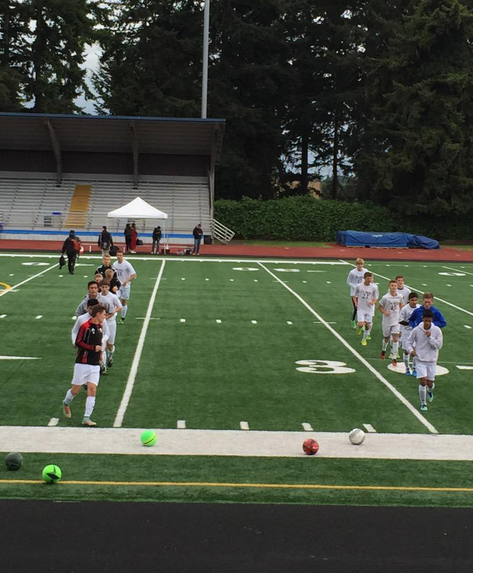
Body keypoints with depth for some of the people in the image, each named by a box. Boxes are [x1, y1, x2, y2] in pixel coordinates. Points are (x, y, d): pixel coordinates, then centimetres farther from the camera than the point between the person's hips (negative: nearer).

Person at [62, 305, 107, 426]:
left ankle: (87, 418, -5)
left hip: (95, 365, 6)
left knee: (92, 390, -6)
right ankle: (66, 403, 37)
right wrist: (93, 348, -19)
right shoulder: (85, 326, -13)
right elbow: (78, 342, -15)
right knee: (76, 390, 5)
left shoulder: (100, 326, 11)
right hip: (82, 363, -6)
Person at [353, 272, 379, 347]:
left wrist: (373, 302, -20)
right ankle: (358, 328, 26)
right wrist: (356, 302, -11)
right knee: (361, 324, -13)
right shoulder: (359, 286, -10)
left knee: (368, 325, 7)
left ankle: (364, 339, 30)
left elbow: (376, 297, 0)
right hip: (361, 309, -1)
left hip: (369, 309, 1)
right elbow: (355, 295, 6)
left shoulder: (374, 287, -10)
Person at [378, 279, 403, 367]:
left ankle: (394, 358, -3)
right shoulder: (385, 297, -16)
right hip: (387, 321, -2)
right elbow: (379, 307, -6)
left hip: (396, 321, 2)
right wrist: (385, 312, -23)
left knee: (395, 339, -8)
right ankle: (383, 350, 47)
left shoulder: (400, 296, -5)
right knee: (386, 338, 15)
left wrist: (400, 314, 10)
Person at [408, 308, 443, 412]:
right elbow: (410, 342, 5)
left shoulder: (437, 330, -7)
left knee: (430, 384, 7)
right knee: (423, 382, -13)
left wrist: (430, 337, -20)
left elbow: (439, 345, -9)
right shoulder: (416, 330, -7)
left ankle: (430, 391, 45)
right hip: (420, 360, -1)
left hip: (431, 361, 1)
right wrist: (411, 350, -13)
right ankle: (423, 404, 6)